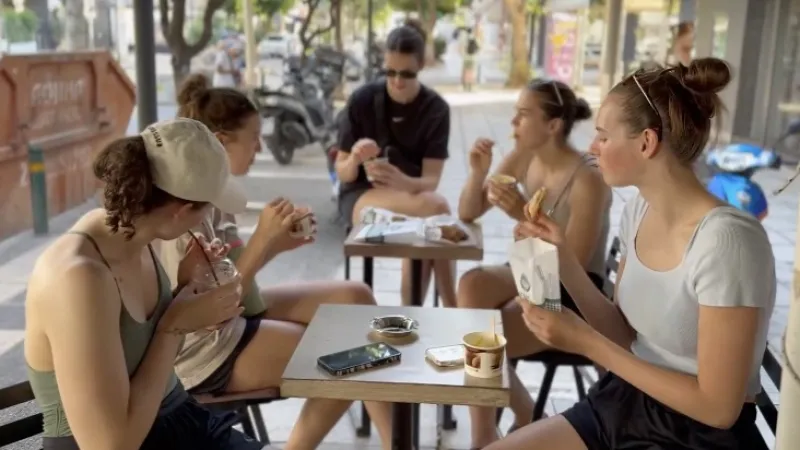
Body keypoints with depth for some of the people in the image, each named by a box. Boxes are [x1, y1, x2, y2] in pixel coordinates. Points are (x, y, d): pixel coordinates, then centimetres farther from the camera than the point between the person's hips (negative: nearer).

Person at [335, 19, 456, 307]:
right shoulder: (362, 100, -10)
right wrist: (355, 158, -32)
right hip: (360, 195, -2)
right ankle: (451, 312, -23)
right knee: (436, 208, -32)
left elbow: (431, 180, -14)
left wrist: (404, 183, -37)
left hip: (411, 193, 2)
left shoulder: (436, 109, -7)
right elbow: (343, 174, -7)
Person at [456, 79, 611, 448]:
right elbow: (468, 213, 4)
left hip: (574, 294, -7)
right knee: (471, 284, -25)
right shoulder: (522, 158, -2)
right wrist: (478, 172, -15)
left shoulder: (587, 181, -23)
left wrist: (526, 217, -34)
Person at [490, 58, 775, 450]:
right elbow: (624, 335, 6)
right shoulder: (638, 211, 0)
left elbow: (718, 407, -21)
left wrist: (586, 342, -21)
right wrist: (564, 262, -7)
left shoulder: (726, 240, -24)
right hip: (623, 405, 7)